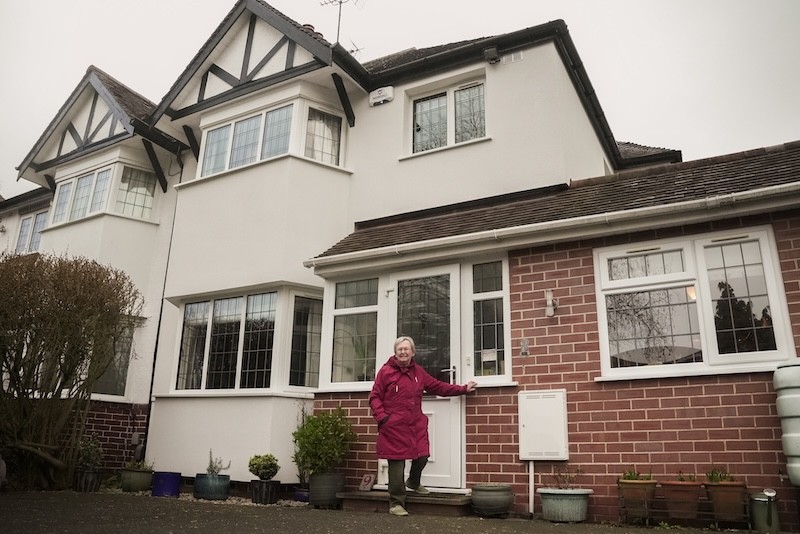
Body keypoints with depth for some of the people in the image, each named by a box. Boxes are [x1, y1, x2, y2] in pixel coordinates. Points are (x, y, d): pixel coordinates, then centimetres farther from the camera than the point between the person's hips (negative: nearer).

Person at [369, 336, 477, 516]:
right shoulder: (386, 371, -5)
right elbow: (375, 397, -4)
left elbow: (438, 386, 19)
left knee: (422, 456, 9)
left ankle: (413, 483, 43)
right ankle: (396, 503, 15)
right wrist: (382, 417, -16)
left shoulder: (418, 372, 12)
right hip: (394, 426, -5)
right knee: (397, 464, -2)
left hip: (416, 424, 5)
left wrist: (462, 389, 18)